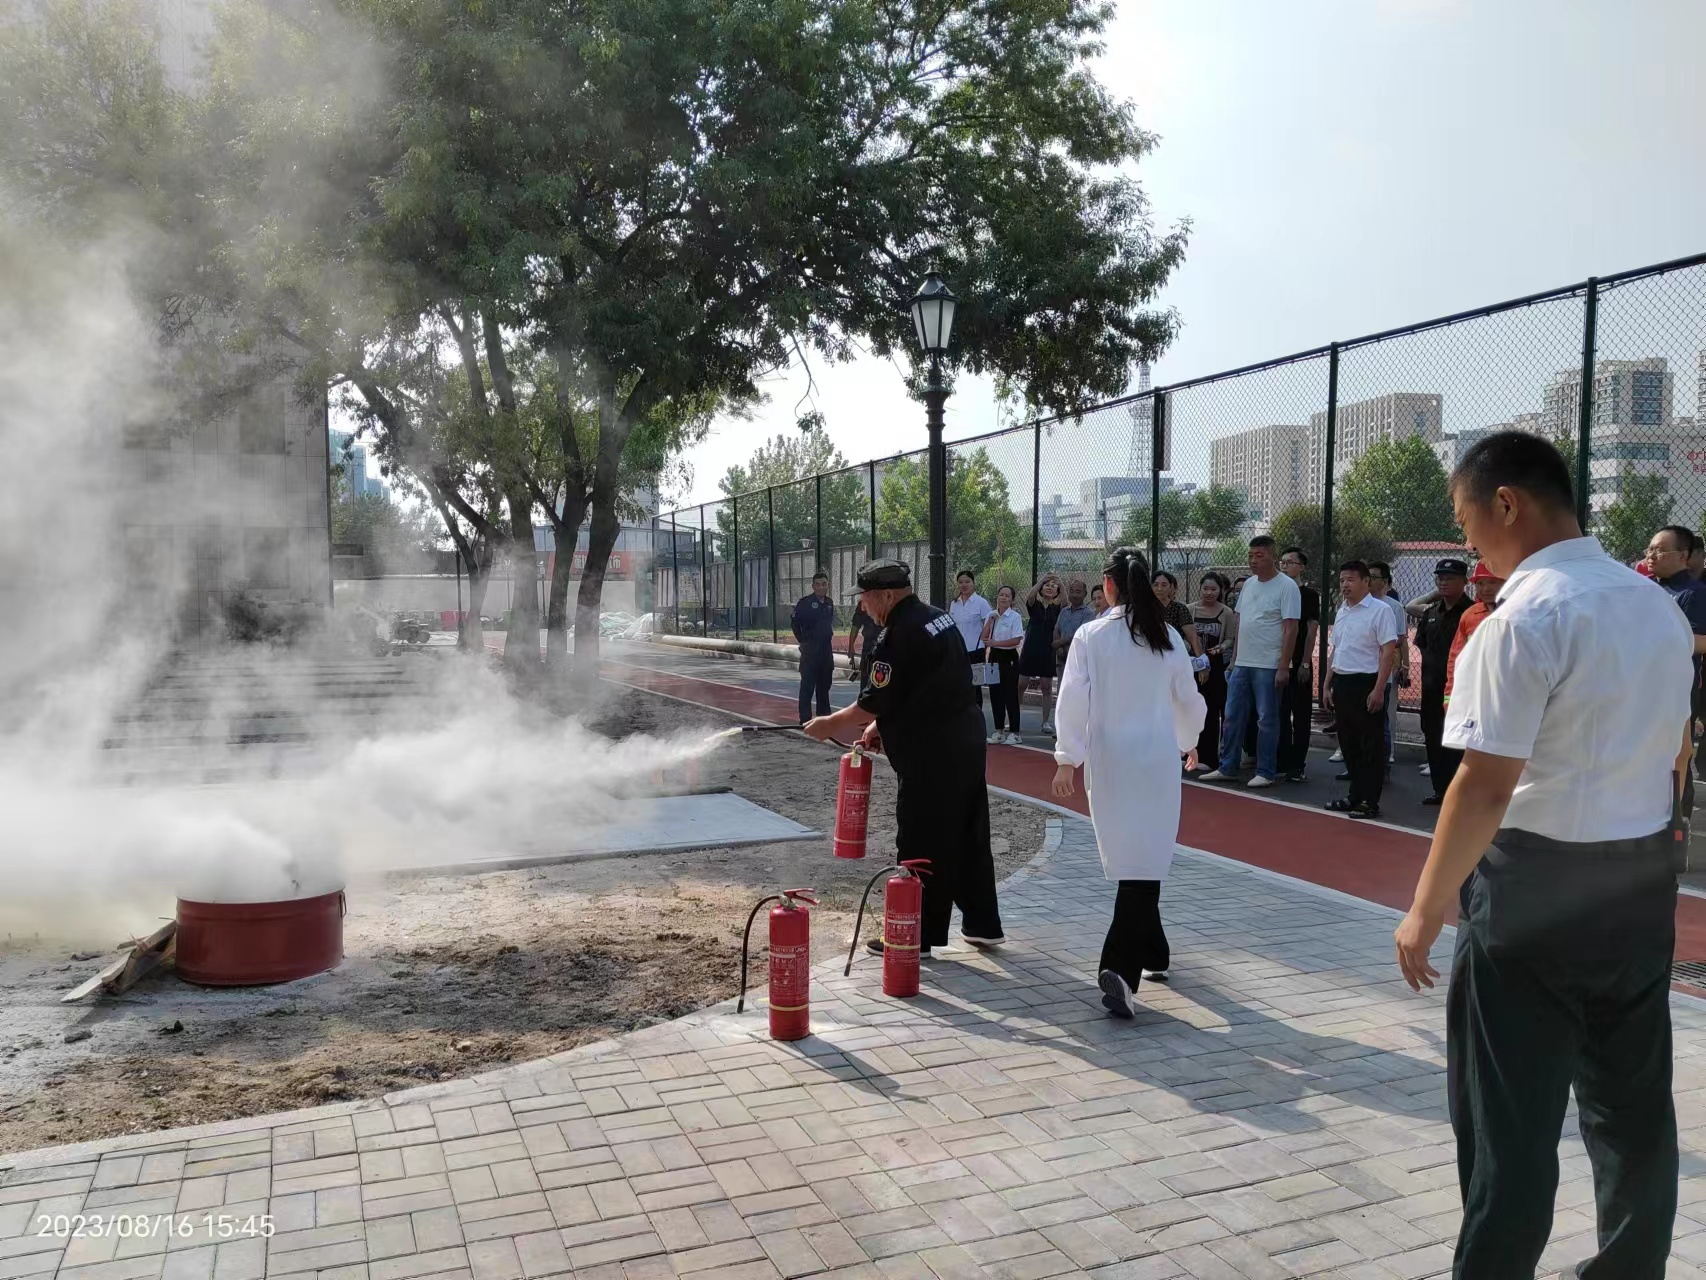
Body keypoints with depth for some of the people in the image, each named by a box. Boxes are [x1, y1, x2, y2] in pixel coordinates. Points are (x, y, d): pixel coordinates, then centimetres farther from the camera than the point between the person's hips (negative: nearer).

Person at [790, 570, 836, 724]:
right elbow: (795, 623, -6)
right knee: (808, 684, -5)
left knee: (824, 684, 12)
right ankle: (805, 718, -3)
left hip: (827, 648, 6)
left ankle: (824, 714, 21)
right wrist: (803, 642, -5)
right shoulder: (805, 602, -9)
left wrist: (829, 639, 13)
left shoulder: (829, 603, 10)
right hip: (810, 648, -6)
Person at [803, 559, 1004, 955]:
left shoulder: (897, 637, -18)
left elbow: (873, 703, -15)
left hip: (931, 754, -10)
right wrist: (881, 725, 17)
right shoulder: (939, 618, 12)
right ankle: (983, 925, 26)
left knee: (920, 845, 1)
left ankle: (916, 935, 10)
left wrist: (829, 725, 0)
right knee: (969, 836, 16)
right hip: (966, 740, 10)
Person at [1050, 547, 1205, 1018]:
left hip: (1109, 760, 0)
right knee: (1144, 860, 1)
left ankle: (1153, 954, 32)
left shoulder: (1091, 635, -7)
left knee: (1126, 855, 14)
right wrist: (1188, 743, 29)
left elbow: (1073, 700, -10)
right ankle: (1120, 968, -13)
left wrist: (1067, 759, -4)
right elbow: (1189, 699, 11)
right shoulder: (1168, 637, 1)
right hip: (1157, 759, 1)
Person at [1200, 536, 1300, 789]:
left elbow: (1291, 629, -13)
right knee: (1232, 717, 10)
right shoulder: (1248, 583, 12)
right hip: (1242, 663, 7)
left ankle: (1265, 773, 10)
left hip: (1268, 666, -7)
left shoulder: (1286, 586, -10)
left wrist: (1283, 666, -18)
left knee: (1267, 720, 1)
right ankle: (1227, 768, 19)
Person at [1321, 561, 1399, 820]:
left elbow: (1388, 652, -14)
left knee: (1371, 746, -2)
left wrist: (1378, 689, -19)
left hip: (1366, 684, -8)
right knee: (1348, 743, 13)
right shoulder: (1342, 612, 15)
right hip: (1342, 683, 8)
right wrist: (1327, 686, 18)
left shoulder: (1380, 610, -9)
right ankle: (1355, 796, 22)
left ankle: (1370, 802, 2)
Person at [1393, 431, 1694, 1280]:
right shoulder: (1659, 607, 7)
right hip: (1645, 877, 8)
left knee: (1509, 1113, 4)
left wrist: (1426, 908, -15)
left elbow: (1487, 786, -22)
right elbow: (1671, 754, 15)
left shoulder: (1526, 618, -19)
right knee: (1633, 1102, 20)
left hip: (1539, 884, -8)